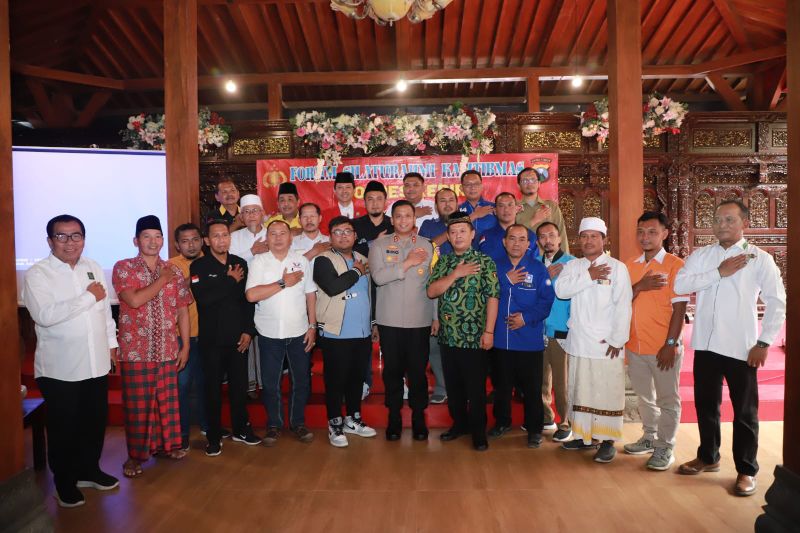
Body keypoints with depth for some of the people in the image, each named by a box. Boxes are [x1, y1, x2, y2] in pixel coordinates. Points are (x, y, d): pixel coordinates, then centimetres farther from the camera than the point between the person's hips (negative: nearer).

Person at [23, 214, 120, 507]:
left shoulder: (93, 268, 8)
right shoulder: (37, 274, -10)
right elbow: (44, 315, -25)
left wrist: (112, 343, 14)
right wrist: (88, 297, -19)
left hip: (96, 363, 5)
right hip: (60, 368, -5)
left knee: (95, 421, 15)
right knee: (64, 427, 10)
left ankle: (88, 470, 36)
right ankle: (65, 482, 29)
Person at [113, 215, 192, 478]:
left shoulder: (173, 271, 7)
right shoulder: (123, 267, -4)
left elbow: (183, 310, 9)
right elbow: (134, 300, -20)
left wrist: (185, 346, 5)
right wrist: (162, 279, -10)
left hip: (168, 349, 3)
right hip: (136, 350, -3)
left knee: (168, 400, 11)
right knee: (137, 404, 5)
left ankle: (166, 443, 29)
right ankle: (136, 454, 20)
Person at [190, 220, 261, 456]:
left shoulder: (240, 264, 6)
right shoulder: (198, 266, -5)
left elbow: (249, 299, 5)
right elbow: (203, 298, -21)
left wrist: (248, 330, -1)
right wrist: (231, 281, -13)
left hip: (238, 337, 3)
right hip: (212, 339, -3)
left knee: (239, 384, 11)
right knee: (213, 387, 7)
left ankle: (241, 428, 29)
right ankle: (214, 436, 21)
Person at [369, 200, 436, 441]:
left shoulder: (427, 246, 5)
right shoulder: (379, 245, 2)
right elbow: (378, 277, -13)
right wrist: (407, 263, -12)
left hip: (420, 320, 0)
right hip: (389, 320, 0)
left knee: (418, 370, 6)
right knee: (393, 369, 9)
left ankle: (419, 416, 22)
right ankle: (394, 416, 24)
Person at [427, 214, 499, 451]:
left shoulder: (485, 261, -4)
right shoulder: (443, 262, 9)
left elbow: (492, 297, -8)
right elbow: (431, 291, -2)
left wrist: (489, 331, -13)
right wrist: (455, 274, -13)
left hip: (474, 337, -4)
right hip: (447, 336, 5)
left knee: (476, 387, 4)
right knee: (453, 385, 15)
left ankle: (478, 431, 19)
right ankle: (459, 423, 32)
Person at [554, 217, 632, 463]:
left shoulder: (617, 267, -3)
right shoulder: (572, 266, 9)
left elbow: (623, 306, -8)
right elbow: (561, 290, -8)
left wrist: (618, 340, -12)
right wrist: (588, 276, -14)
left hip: (606, 343, -4)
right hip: (578, 341, 4)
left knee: (608, 392, 1)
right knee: (580, 390, 12)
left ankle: (607, 441, 13)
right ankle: (584, 435, 25)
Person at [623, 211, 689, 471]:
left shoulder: (675, 265, -8)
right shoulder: (630, 266, 8)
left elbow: (679, 308, -11)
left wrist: (671, 344, -15)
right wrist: (639, 287, -14)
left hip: (664, 347, -5)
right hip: (635, 344, 5)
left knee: (667, 399, 5)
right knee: (644, 396, 18)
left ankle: (665, 448, 17)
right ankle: (649, 437, 34)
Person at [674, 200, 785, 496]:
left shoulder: (759, 259, -2)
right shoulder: (701, 255, 5)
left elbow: (777, 303, -2)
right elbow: (678, 285, -9)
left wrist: (764, 342, -8)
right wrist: (718, 273, -16)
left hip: (741, 347, -3)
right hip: (705, 343, 3)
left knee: (745, 411, 7)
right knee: (705, 404, 16)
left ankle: (746, 470, 23)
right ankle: (708, 457, 33)